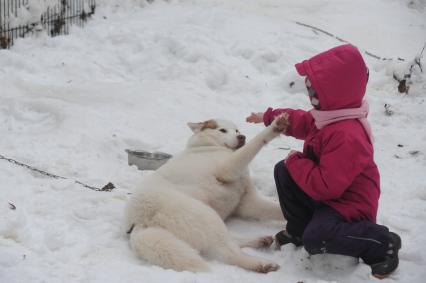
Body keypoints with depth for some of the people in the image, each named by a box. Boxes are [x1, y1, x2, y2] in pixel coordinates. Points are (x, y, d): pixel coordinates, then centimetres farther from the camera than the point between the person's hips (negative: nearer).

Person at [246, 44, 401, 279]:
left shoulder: (346, 136, -34)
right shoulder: (328, 116, -1)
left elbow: (326, 186, -36)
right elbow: (301, 121, 24)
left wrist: (296, 163, -23)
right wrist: (269, 117, 30)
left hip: (349, 204, -10)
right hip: (327, 191, 10)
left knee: (315, 239, -33)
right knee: (283, 171, 7)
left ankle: (382, 243, -14)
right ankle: (299, 228, 16)